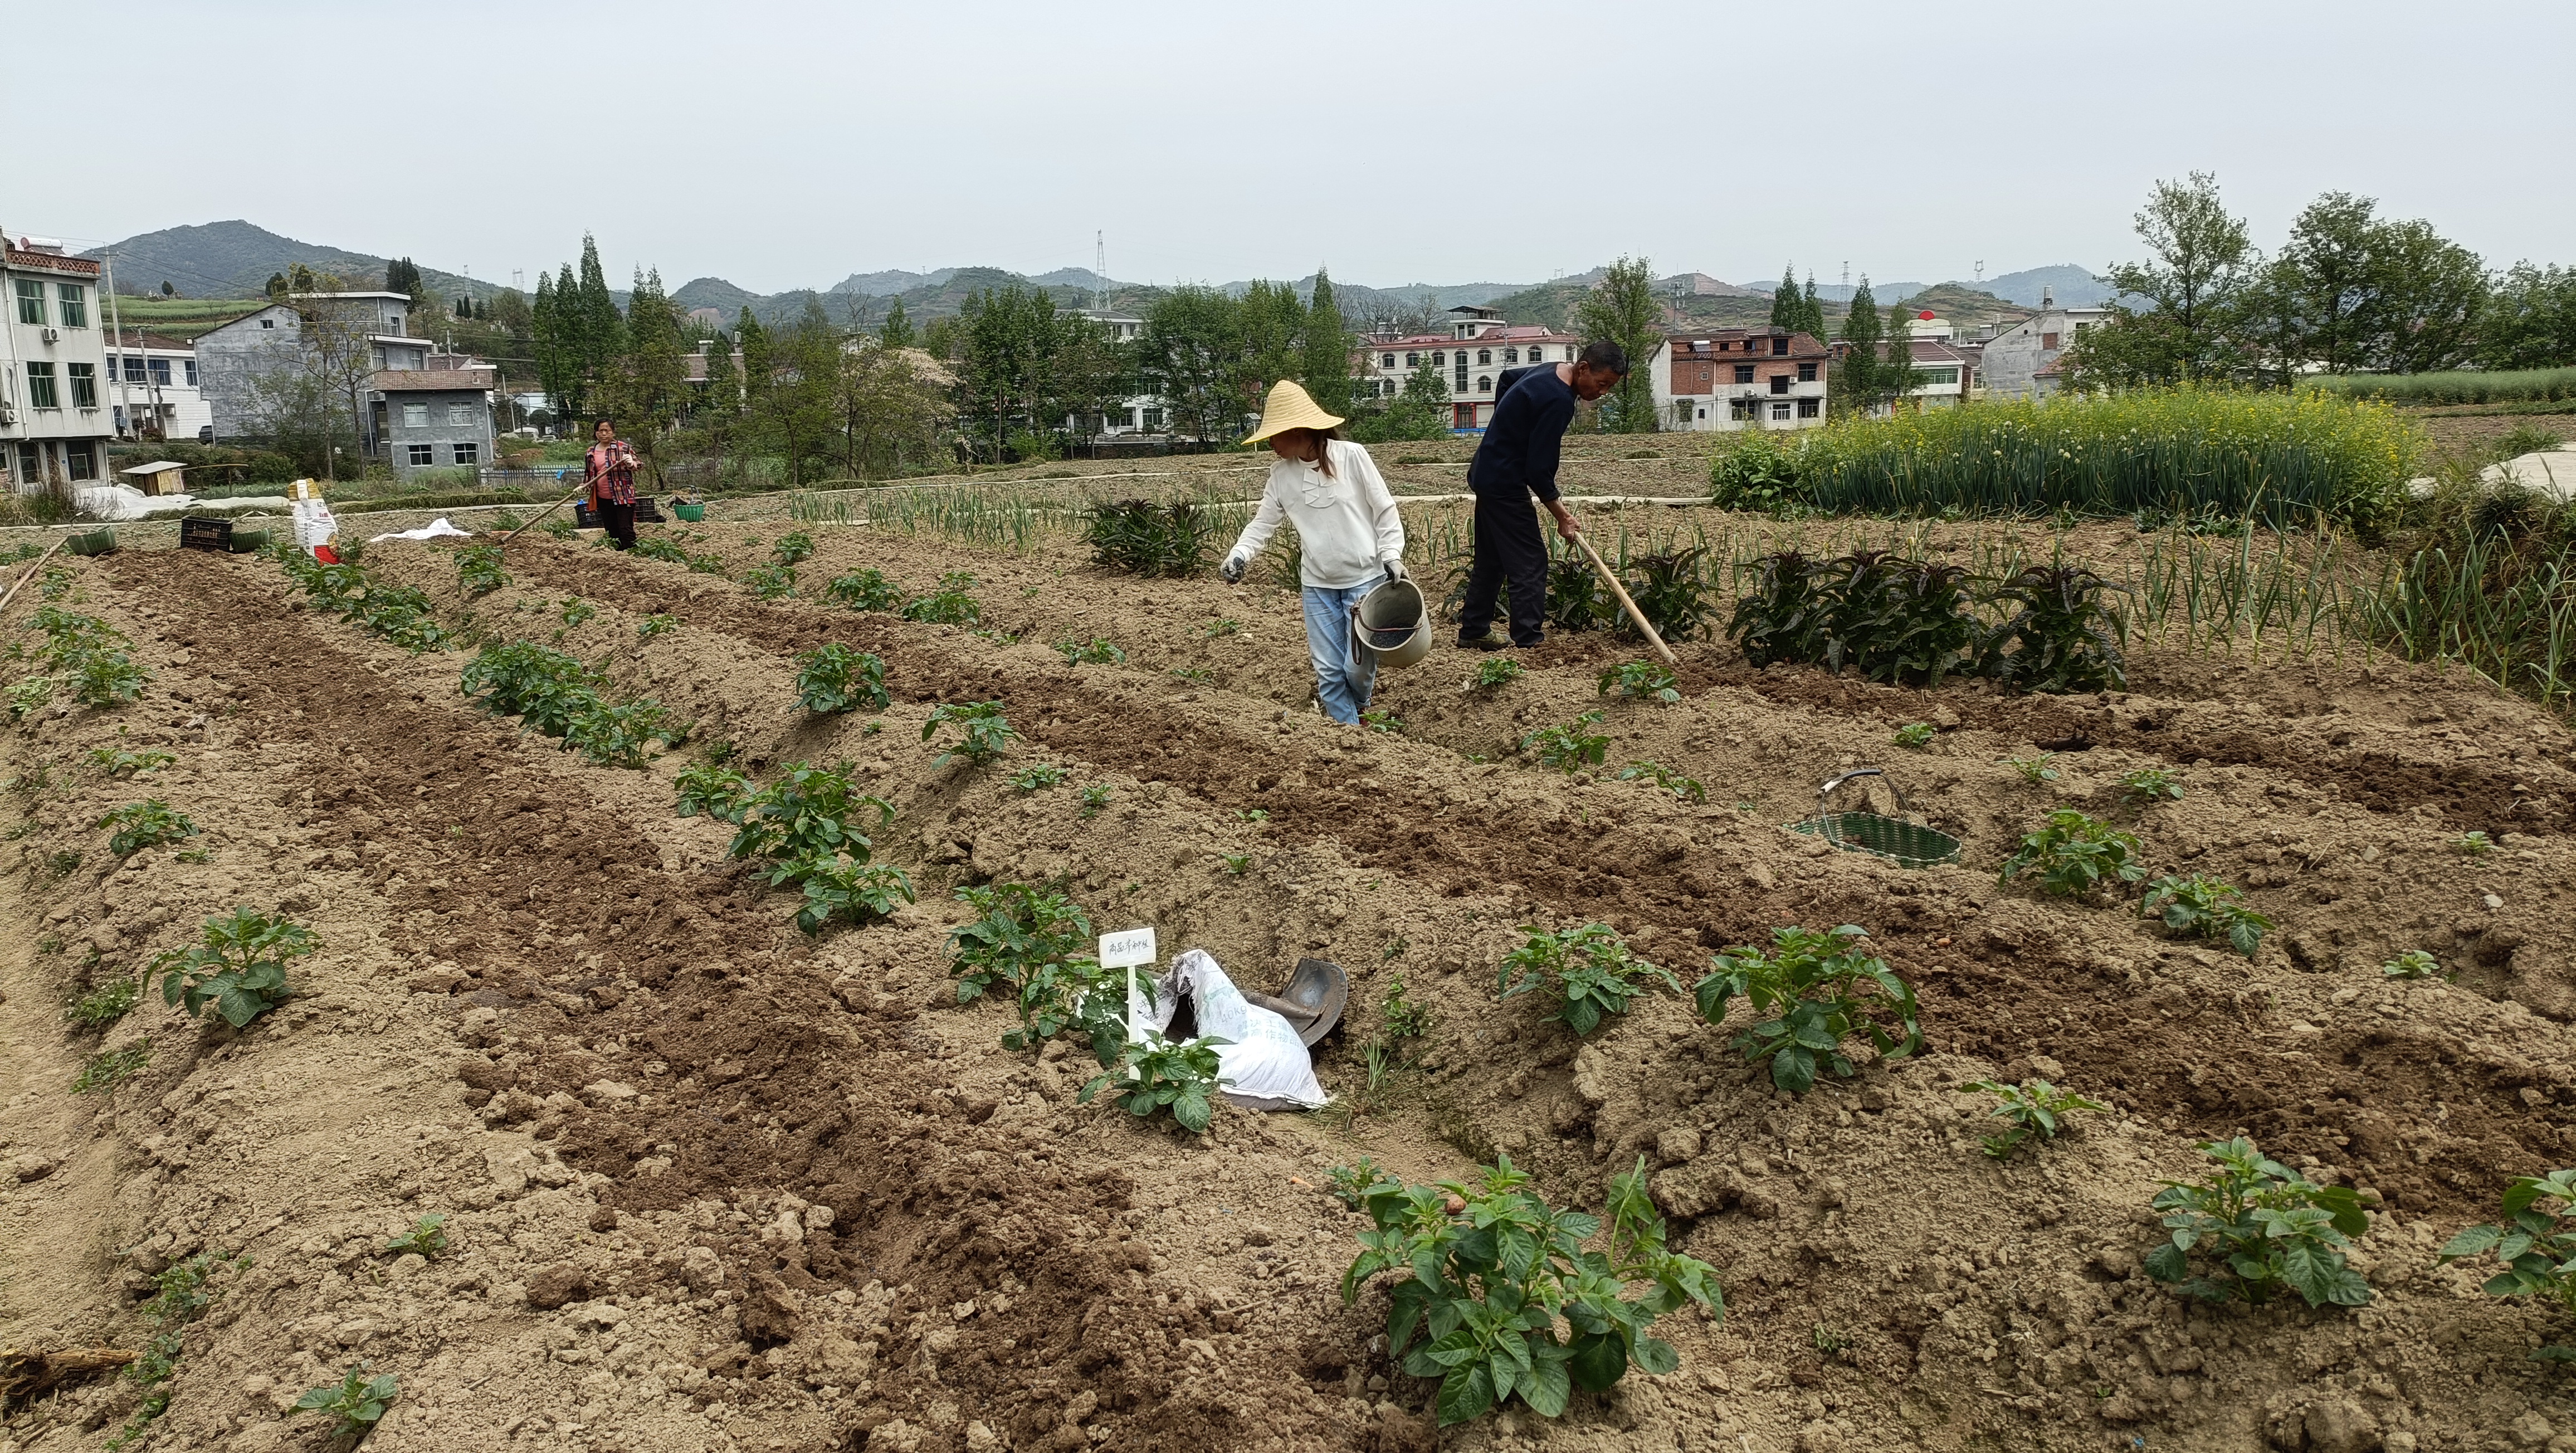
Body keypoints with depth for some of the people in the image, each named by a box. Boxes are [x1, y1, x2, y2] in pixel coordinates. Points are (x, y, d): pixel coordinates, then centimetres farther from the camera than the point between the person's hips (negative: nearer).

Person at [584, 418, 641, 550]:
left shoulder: (623, 447, -3)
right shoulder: (591, 453, 9)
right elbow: (588, 474, 20)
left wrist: (631, 463, -25)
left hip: (623, 496, -5)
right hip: (603, 499, 5)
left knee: (626, 530, -10)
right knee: (612, 532, 10)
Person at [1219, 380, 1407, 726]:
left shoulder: (1351, 456, -9)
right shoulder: (1281, 473, 2)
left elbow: (1384, 509, -3)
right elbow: (1264, 522, 5)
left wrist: (1392, 555, -11)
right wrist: (1239, 554, -12)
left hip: (1365, 578, -3)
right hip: (1317, 584, 4)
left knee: (1359, 665, -3)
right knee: (1328, 670, 2)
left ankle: (1359, 707, 29)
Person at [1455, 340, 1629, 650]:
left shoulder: (1549, 370, 6)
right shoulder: (1558, 401, -25)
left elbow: (1507, 377, 27)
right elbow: (1538, 469, -23)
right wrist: (1561, 515, -13)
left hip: (1486, 473, 10)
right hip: (1504, 483, -10)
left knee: (1491, 560, 17)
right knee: (1530, 563, -9)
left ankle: (1473, 632, 24)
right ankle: (1529, 641, -10)